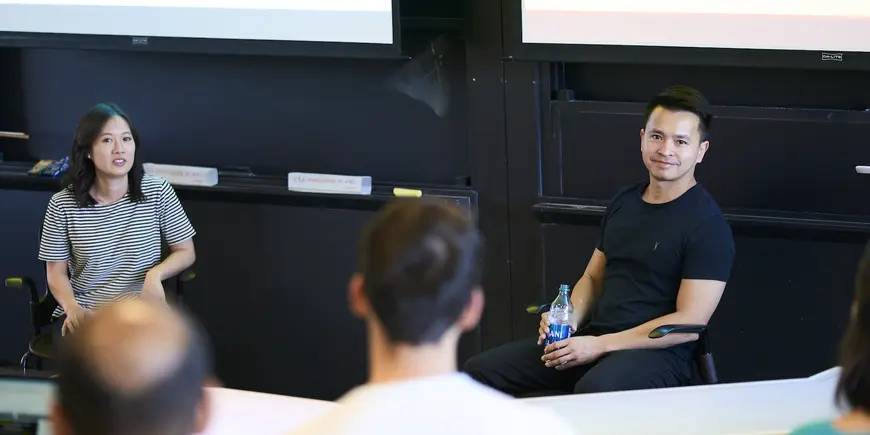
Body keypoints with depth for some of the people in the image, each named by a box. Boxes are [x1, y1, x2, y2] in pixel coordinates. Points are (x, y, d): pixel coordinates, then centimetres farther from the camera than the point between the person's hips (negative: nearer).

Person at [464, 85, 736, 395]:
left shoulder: (708, 226, -8)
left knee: (593, 391, -41)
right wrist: (570, 318, 1)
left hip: (656, 353, -7)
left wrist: (600, 345, -16)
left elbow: (690, 323, -13)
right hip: (594, 338, 8)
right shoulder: (624, 202, 16)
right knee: (480, 370, -7)